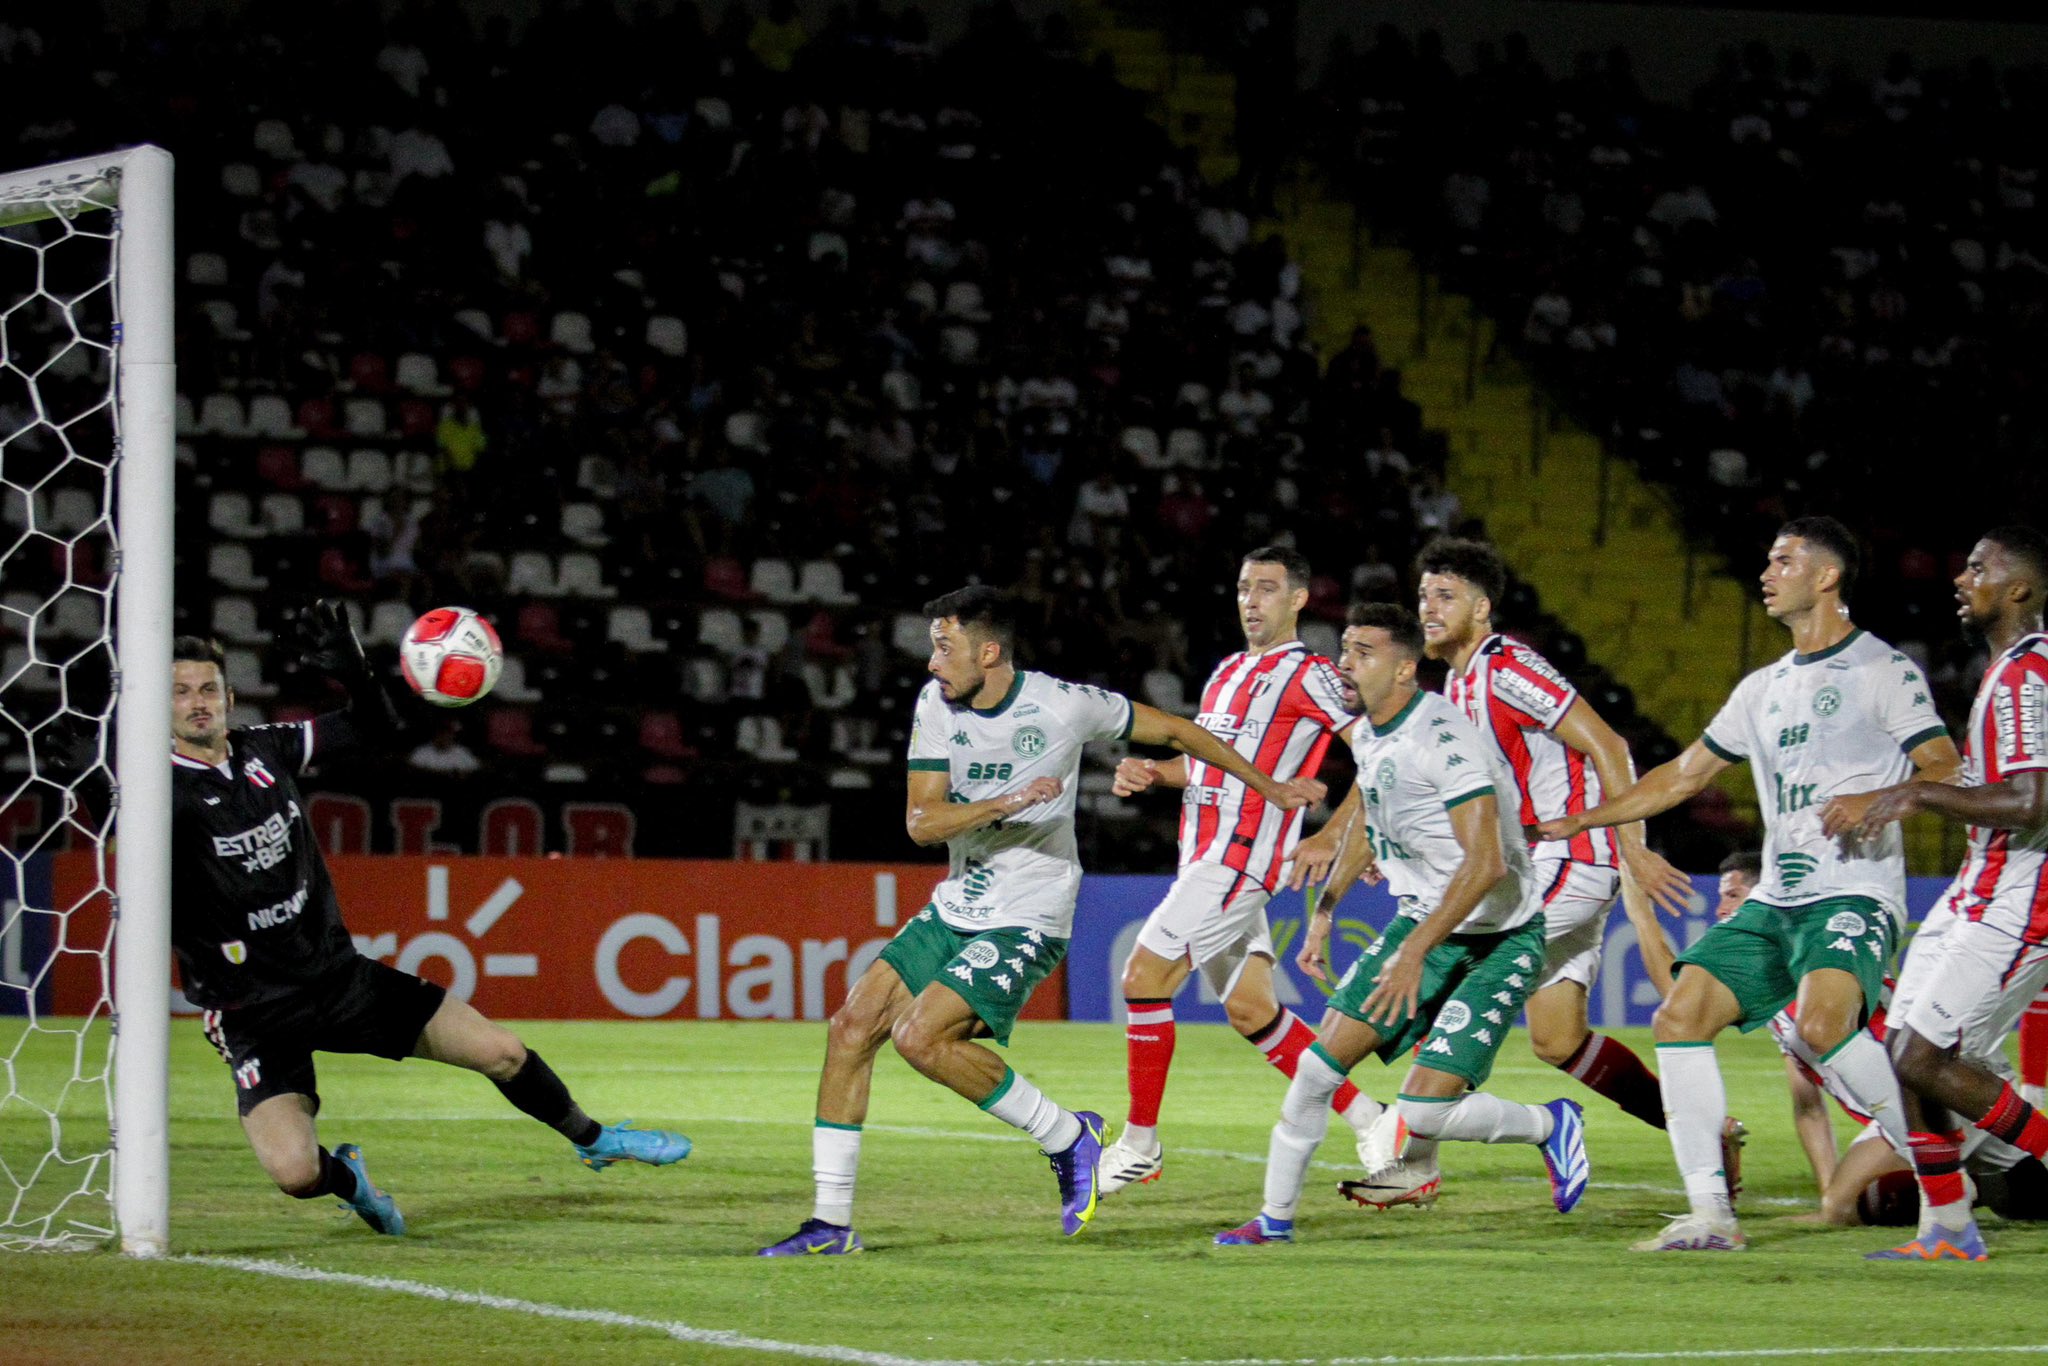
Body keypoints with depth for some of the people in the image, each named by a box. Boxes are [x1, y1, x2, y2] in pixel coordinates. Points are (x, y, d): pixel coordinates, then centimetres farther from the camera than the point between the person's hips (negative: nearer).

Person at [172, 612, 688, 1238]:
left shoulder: (264, 748, 1)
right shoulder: (166, 792, -15)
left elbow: (376, 726, 9)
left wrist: (352, 670, -11)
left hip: (338, 971, 5)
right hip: (253, 1016, -5)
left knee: (501, 1051, 4)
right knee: (294, 1173, -24)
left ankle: (594, 1139, 33)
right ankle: (345, 1177, 15)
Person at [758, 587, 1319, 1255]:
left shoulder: (1062, 704, -14)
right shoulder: (936, 704, -1)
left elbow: (1174, 731, 1)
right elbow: (921, 821, -8)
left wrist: (1268, 787, 9)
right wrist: (1004, 803, -25)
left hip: (1026, 921, -6)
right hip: (954, 907, 6)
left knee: (921, 1037, -23)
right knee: (853, 1025, -4)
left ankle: (1068, 1136, -4)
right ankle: (831, 1223, 2)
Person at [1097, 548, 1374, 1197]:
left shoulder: (1306, 676, -6)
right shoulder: (1227, 673, 20)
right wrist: (1148, 772, 10)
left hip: (1241, 856, -9)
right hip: (1204, 858, 9)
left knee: (1143, 977, -12)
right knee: (1250, 1008, 9)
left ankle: (1140, 1142, -4)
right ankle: (1367, 1121, 17)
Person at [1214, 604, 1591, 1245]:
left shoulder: (1445, 736, -25)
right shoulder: (1366, 733, 3)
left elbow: (1486, 863, -29)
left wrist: (1416, 951, -29)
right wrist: (1323, 912, 21)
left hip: (1497, 941, -8)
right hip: (1423, 922, 8)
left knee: (1423, 1111, -16)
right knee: (1320, 1060, 0)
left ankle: (1550, 1125, 11)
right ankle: (1276, 1217, 14)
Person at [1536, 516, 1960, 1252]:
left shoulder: (1881, 669, -2)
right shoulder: (1765, 688, 20)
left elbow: (1945, 771, -8)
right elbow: (1686, 773, 27)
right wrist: (1582, 820, 24)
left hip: (1854, 896, -8)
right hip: (1775, 900, 8)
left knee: (1824, 1024, -32)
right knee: (1679, 1017, -8)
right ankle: (1710, 1215, -7)